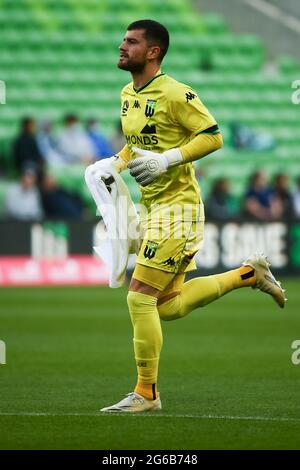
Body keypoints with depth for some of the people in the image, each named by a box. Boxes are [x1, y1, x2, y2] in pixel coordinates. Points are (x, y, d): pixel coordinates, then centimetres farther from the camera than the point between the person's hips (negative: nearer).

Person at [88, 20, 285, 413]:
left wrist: (165, 160, -24)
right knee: (168, 306, 12)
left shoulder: (175, 94, -15)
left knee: (140, 298, -10)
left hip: (177, 206, -9)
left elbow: (213, 136, -16)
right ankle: (249, 274, 25)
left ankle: (146, 393, 0)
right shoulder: (127, 95, 11)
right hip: (153, 206, 9)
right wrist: (114, 166, 5)